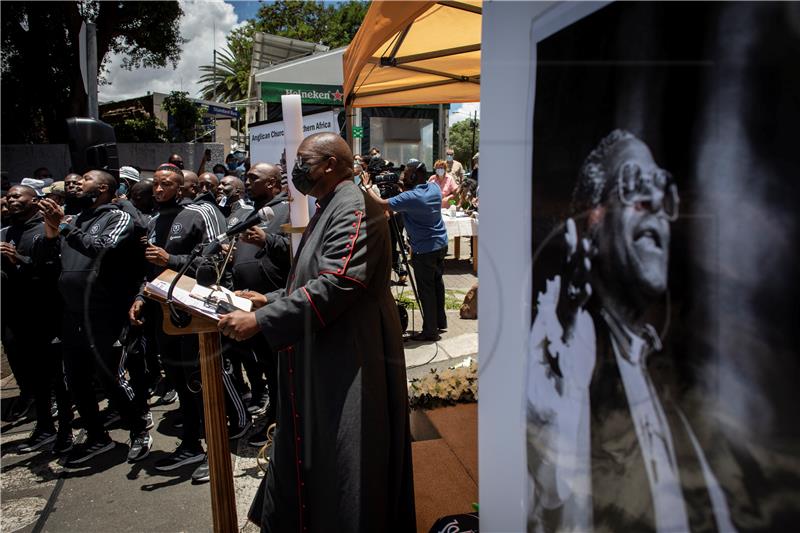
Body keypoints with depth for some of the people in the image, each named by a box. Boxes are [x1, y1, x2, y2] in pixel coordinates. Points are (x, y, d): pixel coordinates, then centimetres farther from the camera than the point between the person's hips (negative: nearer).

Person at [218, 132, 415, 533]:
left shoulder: (355, 209, -17)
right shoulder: (330, 208, 15)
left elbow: (336, 284, -27)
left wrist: (261, 320, -26)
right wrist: (272, 299, 11)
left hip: (348, 361, -10)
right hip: (323, 357, 10)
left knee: (340, 463, 3)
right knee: (310, 452, 19)